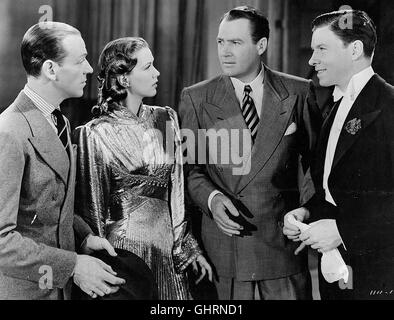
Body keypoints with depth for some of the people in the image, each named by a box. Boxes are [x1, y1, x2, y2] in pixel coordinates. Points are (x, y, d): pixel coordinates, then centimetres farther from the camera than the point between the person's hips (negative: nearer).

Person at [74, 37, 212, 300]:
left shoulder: (166, 120, 4)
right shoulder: (97, 134, -10)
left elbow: (176, 191, 8)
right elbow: (92, 206, -4)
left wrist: (188, 246, 6)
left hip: (167, 243, 5)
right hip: (124, 243, -4)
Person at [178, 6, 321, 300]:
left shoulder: (298, 92, 2)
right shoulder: (196, 98, 2)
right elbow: (190, 167, 3)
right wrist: (212, 198, -15)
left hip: (284, 240, 0)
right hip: (223, 241, 0)